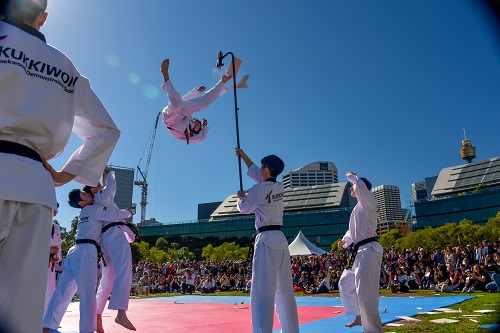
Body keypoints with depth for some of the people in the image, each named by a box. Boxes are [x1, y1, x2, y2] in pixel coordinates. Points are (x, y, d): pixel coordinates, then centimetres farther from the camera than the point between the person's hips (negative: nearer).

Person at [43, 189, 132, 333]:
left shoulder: (83, 213, 23)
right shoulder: (95, 209, -2)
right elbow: (118, 214, 0)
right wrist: (128, 213, 18)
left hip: (74, 253, 9)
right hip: (85, 253, -9)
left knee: (63, 292, 10)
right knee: (87, 294, -8)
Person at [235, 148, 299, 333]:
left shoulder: (258, 189, -11)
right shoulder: (279, 187, 10)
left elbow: (244, 208, 2)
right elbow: (255, 173, 26)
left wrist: (241, 197, 23)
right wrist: (243, 156, 36)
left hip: (266, 241, -8)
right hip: (281, 240, 8)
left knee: (262, 291, -8)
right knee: (285, 290, 14)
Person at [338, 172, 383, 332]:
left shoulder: (368, 202, -8)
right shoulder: (358, 208, 21)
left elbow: (361, 185, -28)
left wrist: (351, 176, -9)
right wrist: (345, 240, 10)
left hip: (369, 251, -11)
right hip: (360, 252, 11)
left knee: (364, 292, -15)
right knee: (345, 283, 22)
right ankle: (359, 317, 34)